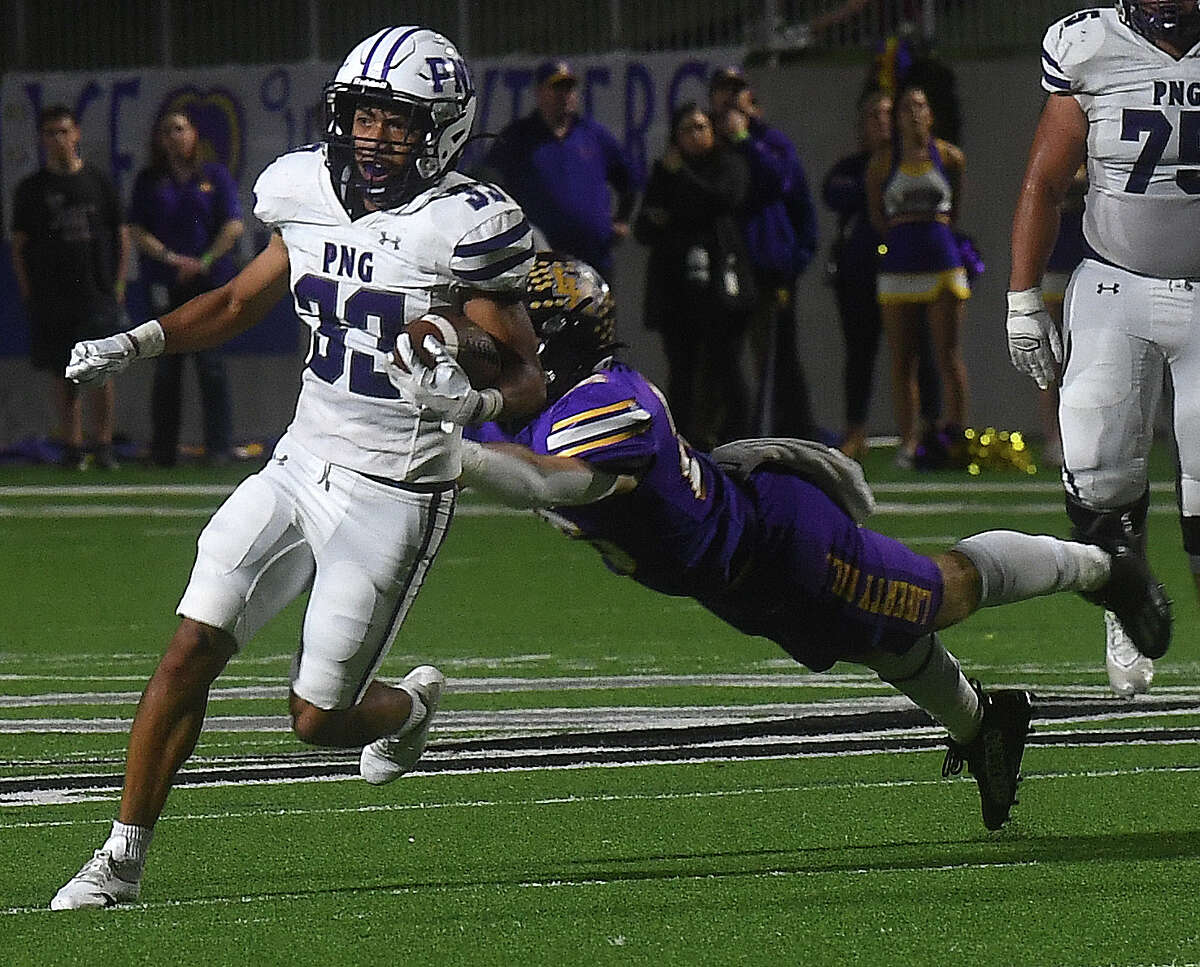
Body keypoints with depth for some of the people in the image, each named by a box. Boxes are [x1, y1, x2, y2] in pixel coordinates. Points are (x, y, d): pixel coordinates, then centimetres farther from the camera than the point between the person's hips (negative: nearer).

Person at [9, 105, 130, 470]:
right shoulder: (31, 189, 7)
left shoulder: (98, 181, 8)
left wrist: (118, 283, 4)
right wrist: (28, 293, 0)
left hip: (98, 294, -1)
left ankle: (104, 444, 1)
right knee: (64, 378, 2)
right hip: (51, 299, 1)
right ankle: (72, 447, 7)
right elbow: (19, 244, 8)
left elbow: (122, 234, 12)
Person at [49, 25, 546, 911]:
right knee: (193, 647, -9)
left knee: (319, 719, -1)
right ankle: (123, 858, -2)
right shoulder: (312, 203, 3)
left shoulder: (460, 232, -13)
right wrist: (134, 345, 6)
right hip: (300, 465, 5)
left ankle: (411, 704, 35)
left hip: (393, 496, -5)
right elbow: (238, 303, 19)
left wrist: (473, 400, -32)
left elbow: (530, 381, -11)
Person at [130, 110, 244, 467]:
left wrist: (203, 263, -9)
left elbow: (233, 226, 2)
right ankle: (163, 450, 5)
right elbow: (138, 232, 4)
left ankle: (219, 447, -3)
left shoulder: (214, 175, 8)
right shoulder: (149, 181, 9)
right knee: (166, 368, 2)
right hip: (165, 283, 1)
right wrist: (171, 258, -10)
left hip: (209, 280, -1)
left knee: (210, 365, -5)